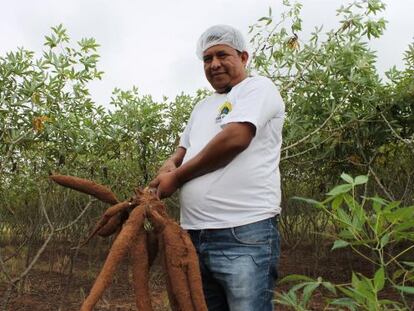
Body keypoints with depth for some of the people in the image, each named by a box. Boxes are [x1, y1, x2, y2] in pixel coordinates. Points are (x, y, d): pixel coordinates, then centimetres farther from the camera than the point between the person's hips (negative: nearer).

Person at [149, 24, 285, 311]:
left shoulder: (258, 87, -1)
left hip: (244, 233, -7)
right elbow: (183, 150, 28)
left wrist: (177, 177, -6)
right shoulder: (202, 108, 23)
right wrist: (170, 165, 2)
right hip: (195, 234, 8)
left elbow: (234, 139, -16)